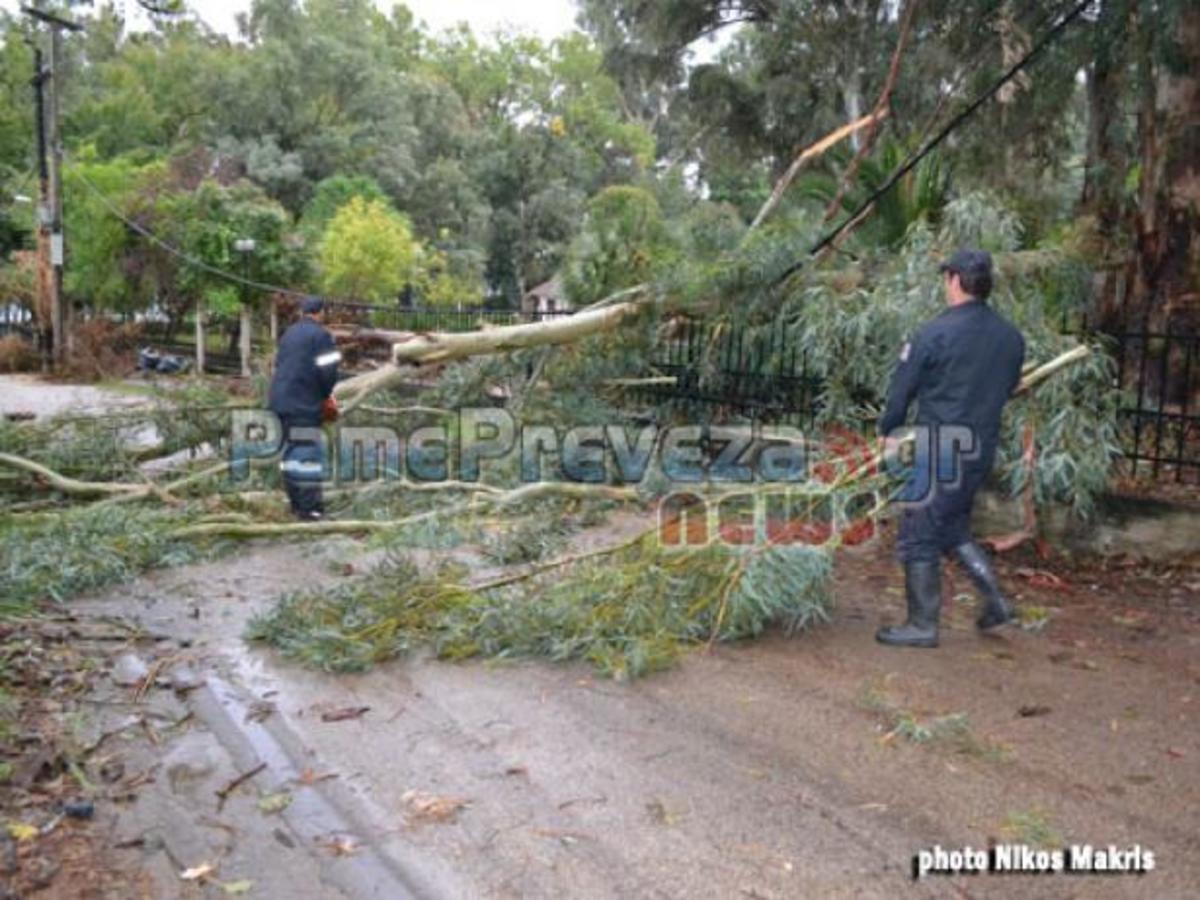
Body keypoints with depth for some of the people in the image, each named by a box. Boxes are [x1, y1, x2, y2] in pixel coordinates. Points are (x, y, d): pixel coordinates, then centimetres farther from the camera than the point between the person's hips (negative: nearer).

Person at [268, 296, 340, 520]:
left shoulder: (288, 334, 17)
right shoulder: (320, 335, -8)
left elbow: (279, 365, 20)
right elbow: (328, 371, -16)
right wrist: (326, 393, 4)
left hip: (281, 400, 8)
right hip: (303, 404, -8)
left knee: (291, 451, 14)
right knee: (307, 452, -7)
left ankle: (296, 503, 21)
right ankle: (308, 508, -7)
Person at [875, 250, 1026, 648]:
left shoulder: (935, 332, -14)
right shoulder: (1011, 337, 5)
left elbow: (902, 387, -6)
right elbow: (1007, 388, 14)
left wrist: (888, 430, 9)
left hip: (940, 449, -7)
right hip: (982, 448, 7)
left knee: (919, 535, 4)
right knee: (954, 527, 24)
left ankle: (922, 625, 10)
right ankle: (995, 600, 18)